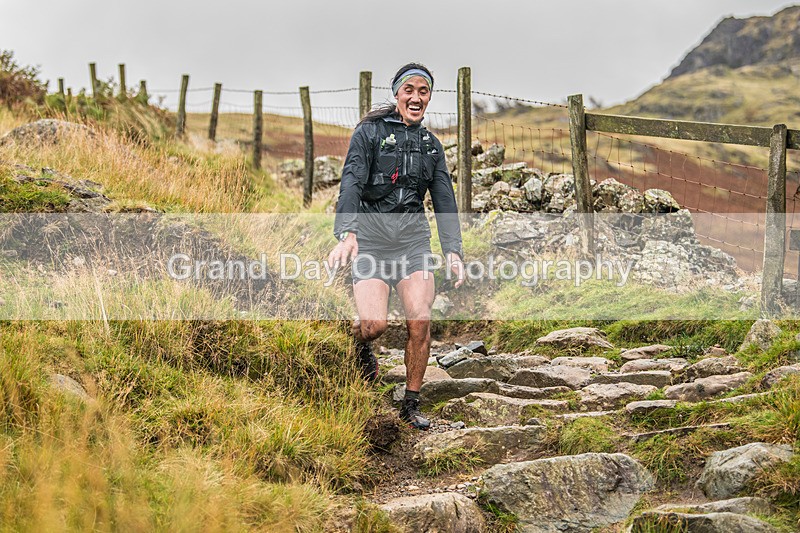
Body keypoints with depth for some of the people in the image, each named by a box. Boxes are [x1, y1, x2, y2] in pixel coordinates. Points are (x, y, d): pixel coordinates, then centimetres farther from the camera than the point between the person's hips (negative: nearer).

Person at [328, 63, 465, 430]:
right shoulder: (370, 132, -1)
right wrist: (346, 233, -30)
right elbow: (351, 183, -13)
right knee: (374, 324, -19)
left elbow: (445, 201, 9)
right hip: (371, 238, -3)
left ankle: (411, 406, 4)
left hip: (413, 239, 4)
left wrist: (453, 251, -4)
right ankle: (360, 344, 20)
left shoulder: (431, 145, 13)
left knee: (420, 321, -12)